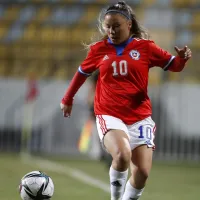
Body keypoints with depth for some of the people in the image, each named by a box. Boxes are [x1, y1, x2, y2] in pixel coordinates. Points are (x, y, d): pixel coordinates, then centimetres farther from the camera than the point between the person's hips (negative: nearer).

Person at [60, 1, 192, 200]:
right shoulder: (98, 49, 4)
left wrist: (182, 59, -19)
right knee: (122, 156, -30)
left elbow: (173, 65, 5)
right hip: (109, 116, -1)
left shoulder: (145, 47, 0)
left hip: (140, 117, 2)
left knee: (142, 172, -4)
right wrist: (67, 99, 30)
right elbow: (82, 73, 20)